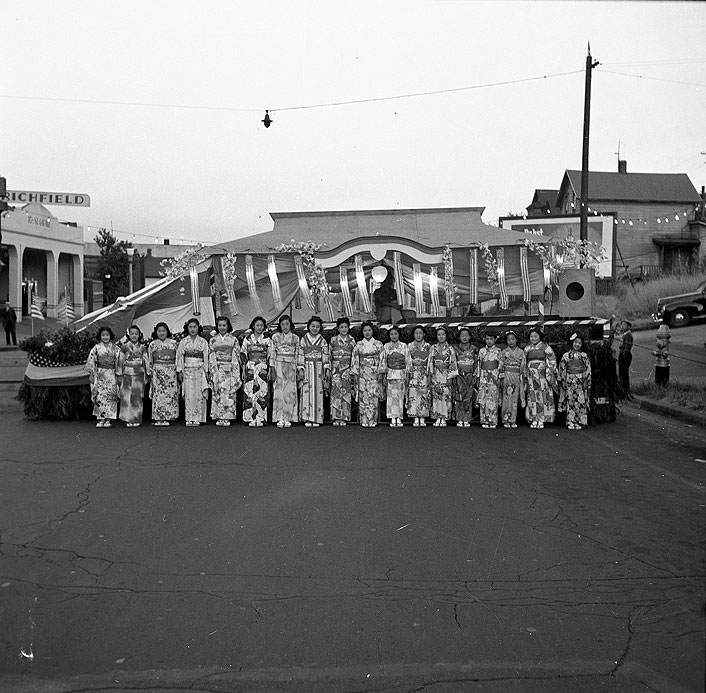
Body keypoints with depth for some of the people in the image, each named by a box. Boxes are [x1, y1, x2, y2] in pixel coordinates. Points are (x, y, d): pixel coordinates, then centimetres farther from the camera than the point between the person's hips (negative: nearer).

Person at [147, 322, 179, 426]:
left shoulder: (173, 343, 9)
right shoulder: (152, 344, 7)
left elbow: (177, 358, 9)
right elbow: (149, 360, 8)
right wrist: (149, 373, 5)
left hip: (171, 371, 1)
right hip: (157, 371, -1)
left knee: (171, 393, -3)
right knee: (158, 394, -4)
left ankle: (168, 416, 3)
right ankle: (158, 418, 0)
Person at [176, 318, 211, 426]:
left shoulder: (203, 342, 6)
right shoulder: (183, 342, 6)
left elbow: (206, 357, 6)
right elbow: (179, 357, 6)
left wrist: (207, 371, 0)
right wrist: (180, 371, 0)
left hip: (200, 370, 0)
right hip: (188, 370, 0)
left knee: (199, 395, -5)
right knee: (189, 395, -4)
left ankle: (198, 419, -1)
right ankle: (189, 419, -1)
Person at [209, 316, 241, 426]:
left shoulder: (233, 339, 6)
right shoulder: (213, 340, 9)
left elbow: (236, 356, 4)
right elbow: (211, 357, 7)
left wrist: (236, 373, -3)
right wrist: (213, 371, -3)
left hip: (230, 369, -1)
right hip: (217, 369, 1)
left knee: (229, 392, -4)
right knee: (218, 392, -3)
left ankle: (227, 417, 0)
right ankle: (219, 417, 2)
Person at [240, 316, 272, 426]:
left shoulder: (267, 339, 7)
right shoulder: (247, 339, 7)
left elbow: (270, 356, 7)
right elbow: (243, 355, 8)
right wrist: (243, 370, 1)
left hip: (263, 369, 0)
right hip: (250, 368, 0)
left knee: (262, 393, -4)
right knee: (249, 393, -5)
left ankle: (260, 419, 1)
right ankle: (251, 419, 0)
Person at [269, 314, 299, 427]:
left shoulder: (295, 338, 8)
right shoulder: (275, 337, 5)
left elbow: (298, 355, 8)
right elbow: (272, 354, 2)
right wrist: (272, 369, -6)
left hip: (291, 367, 1)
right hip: (278, 366, -1)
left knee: (290, 392, -2)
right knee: (279, 391, -4)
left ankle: (287, 419, 3)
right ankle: (280, 419, -1)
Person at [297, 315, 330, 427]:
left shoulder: (322, 341, 7)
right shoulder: (303, 340, 5)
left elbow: (325, 355, 5)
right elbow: (300, 355, 2)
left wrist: (327, 369, -3)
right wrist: (300, 369, -6)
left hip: (318, 369, 1)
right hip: (307, 368, -1)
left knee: (318, 392, -1)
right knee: (306, 392, -6)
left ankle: (317, 419, 3)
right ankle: (307, 419, -3)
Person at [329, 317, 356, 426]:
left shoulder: (351, 340, 7)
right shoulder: (333, 340, 5)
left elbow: (354, 356, 7)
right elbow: (328, 355, 8)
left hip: (347, 368, 1)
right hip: (335, 368, -1)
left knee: (346, 391, -1)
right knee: (335, 391, -4)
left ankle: (344, 417, 4)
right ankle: (336, 418, -1)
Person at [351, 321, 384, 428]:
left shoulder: (378, 344, 6)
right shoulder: (358, 345, 7)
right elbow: (355, 361, 7)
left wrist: (381, 374, -2)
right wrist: (355, 375, 2)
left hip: (375, 374, 0)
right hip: (362, 374, 0)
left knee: (374, 397, -4)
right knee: (363, 397, -3)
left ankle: (373, 421, 2)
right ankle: (364, 421, 2)